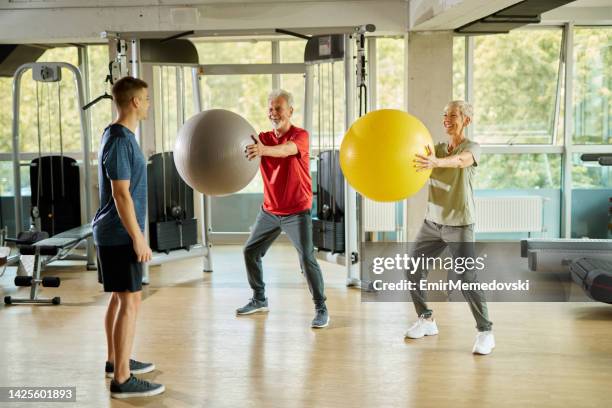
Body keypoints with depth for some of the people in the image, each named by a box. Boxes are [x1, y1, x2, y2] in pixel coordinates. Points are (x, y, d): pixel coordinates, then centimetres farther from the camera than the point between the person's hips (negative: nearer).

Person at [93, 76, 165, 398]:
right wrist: (138, 238, -19)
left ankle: (115, 361, 30)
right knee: (130, 302, -7)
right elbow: (121, 194, -22)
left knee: (119, 298, 18)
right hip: (120, 235, -10)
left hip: (113, 233, 10)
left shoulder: (118, 135, 12)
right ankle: (122, 380, -3)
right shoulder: (120, 141, -18)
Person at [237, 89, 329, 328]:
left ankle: (321, 309, -1)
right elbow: (246, 149, -16)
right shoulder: (263, 139, 3)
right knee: (250, 251, 10)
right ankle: (259, 299, 28)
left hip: (297, 212, -6)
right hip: (269, 211, 6)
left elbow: (286, 149, -36)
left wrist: (264, 150, -57)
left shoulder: (300, 135, -13)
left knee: (307, 258, -14)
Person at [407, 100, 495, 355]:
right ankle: (426, 320, 24)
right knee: (414, 270, 6)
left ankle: (485, 333, 1)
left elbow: (459, 161, -32)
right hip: (432, 222, 6)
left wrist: (436, 162, -53)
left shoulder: (472, 148, -9)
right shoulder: (435, 149, 9)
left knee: (466, 278, -12)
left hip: (459, 225, -6)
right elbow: (414, 160, -8)